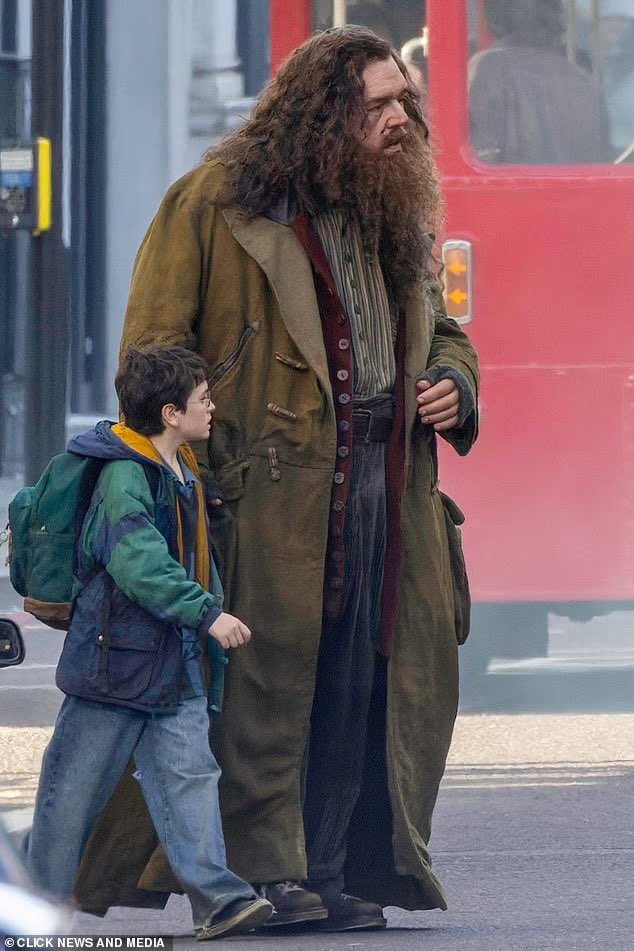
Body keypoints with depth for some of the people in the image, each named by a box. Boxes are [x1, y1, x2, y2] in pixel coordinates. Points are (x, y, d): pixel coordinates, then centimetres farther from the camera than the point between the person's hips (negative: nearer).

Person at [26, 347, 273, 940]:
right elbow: (139, 563, -30)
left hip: (175, 659, 8)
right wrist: (208, 613, -32)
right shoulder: (124, 475, -19)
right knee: (76, 784, 3)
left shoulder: (181, 472, 12)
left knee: (189, 773, -2)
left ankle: (214, 897, -8)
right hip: (116, 656, -8)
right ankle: (41, 899, 14)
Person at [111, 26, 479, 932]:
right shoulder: (217, 201, -4)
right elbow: (154, 348, -5)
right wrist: (185, 467, -14)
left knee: (359, 680, 5)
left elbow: (442, 330, 30)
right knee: (268, 676, -6)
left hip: (384, 482, 6)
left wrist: (453, 382, 6)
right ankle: (262, 871, -1)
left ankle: (332, 872, 10)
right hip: (273, 483, -6)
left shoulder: (395, 212, 17)